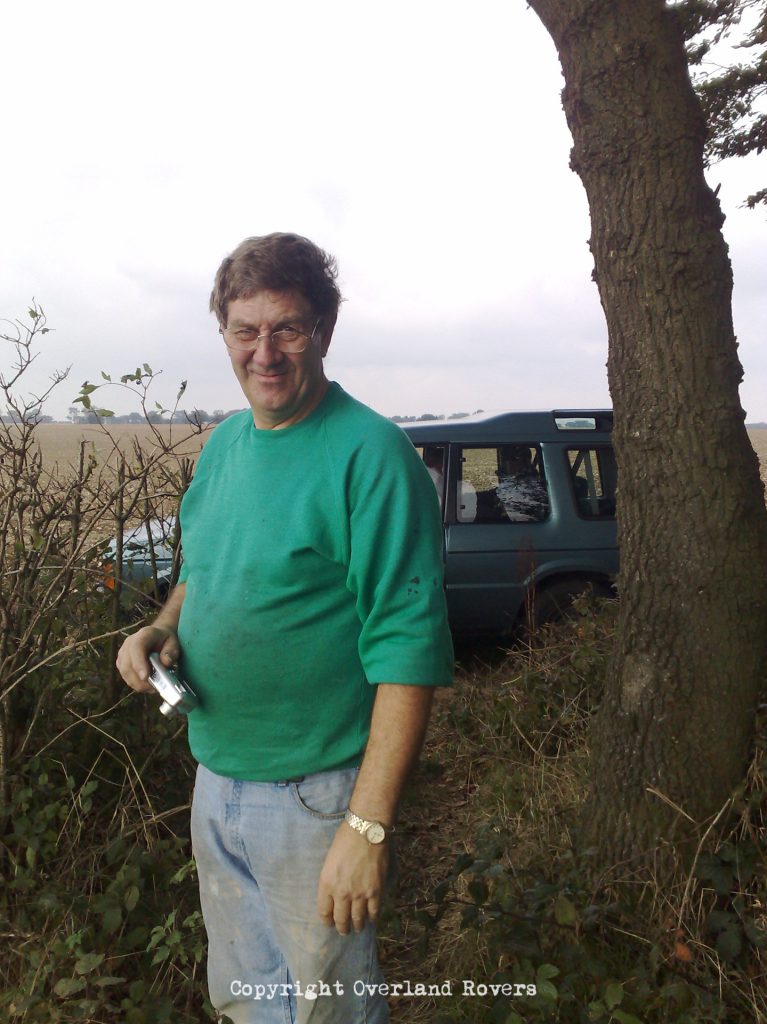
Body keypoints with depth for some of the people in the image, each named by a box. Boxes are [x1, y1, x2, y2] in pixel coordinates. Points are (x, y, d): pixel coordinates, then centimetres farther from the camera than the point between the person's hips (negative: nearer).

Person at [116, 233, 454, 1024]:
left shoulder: (370, 454, -20)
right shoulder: (222, 443, 4)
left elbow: (408, 648, -22)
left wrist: (369, 826, -24)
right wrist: (161, 628, -3)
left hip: (314, 795, -7)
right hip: (214, 778, 7)